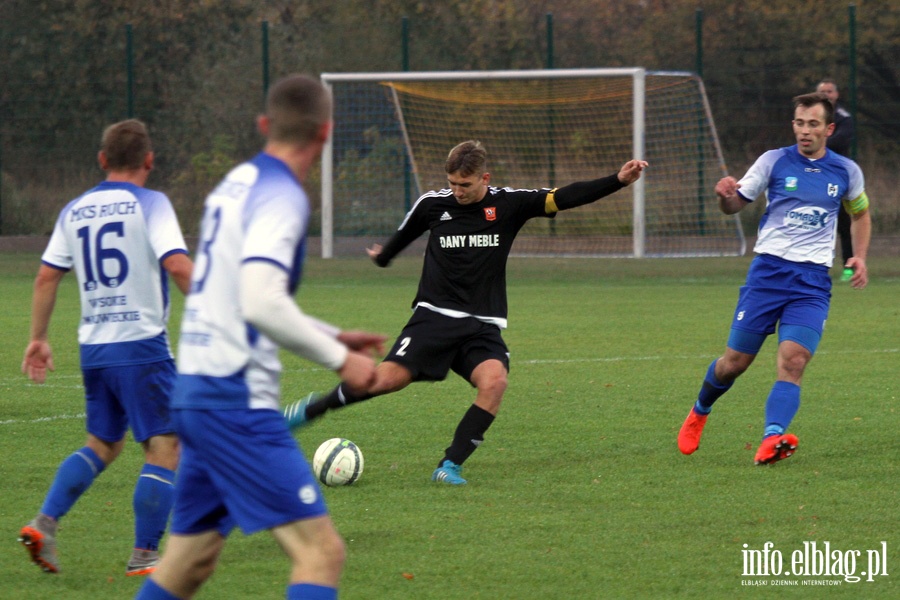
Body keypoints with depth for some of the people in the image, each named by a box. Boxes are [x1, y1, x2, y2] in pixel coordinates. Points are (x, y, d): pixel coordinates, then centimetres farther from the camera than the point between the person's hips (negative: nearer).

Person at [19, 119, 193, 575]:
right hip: (142, 345, -6)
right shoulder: (150, 204, -6)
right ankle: (144, 556, -5)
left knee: (102, 444, 19)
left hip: (92, 346, 6)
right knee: (165, 448, 0)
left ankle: (43, 524, 3)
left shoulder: (74, 211, 11)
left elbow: (46, 277, 10)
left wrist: (38, 339, 17)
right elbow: (178, 265, -18)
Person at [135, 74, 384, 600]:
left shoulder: (237, 184, 15)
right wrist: (339, 359, -15)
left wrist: (333, 336, 25)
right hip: (238, 402, -9)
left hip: (194, 392, 9)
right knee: (321, 551, -12)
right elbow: (262, 303, -26)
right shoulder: (281, 197, -13)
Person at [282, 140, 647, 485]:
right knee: (389, 378, -17)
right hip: (434, 315, 0)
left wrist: (618, 181, -17)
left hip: (482, 325, 1)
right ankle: (309, 410, 6)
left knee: (494, 381, -28)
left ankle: (450, 465, -19)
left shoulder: (508, 204, -1)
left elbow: (565, 198, -6)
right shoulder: (432, 204, 2)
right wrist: (383, 257, 43)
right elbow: (405, 233, 24)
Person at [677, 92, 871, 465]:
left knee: (793, 362, -19)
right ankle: (699, 413, 33)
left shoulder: (846, 172, 7)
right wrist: (725, 195, -22)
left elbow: (860, 214, 25)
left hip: (813, 280, 1)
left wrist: (859, 257, 8)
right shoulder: (774, 162, 1)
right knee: (735, 361, 3)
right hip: (769, 269, -1)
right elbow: (734, 205, 3)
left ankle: (772, 439, -32)